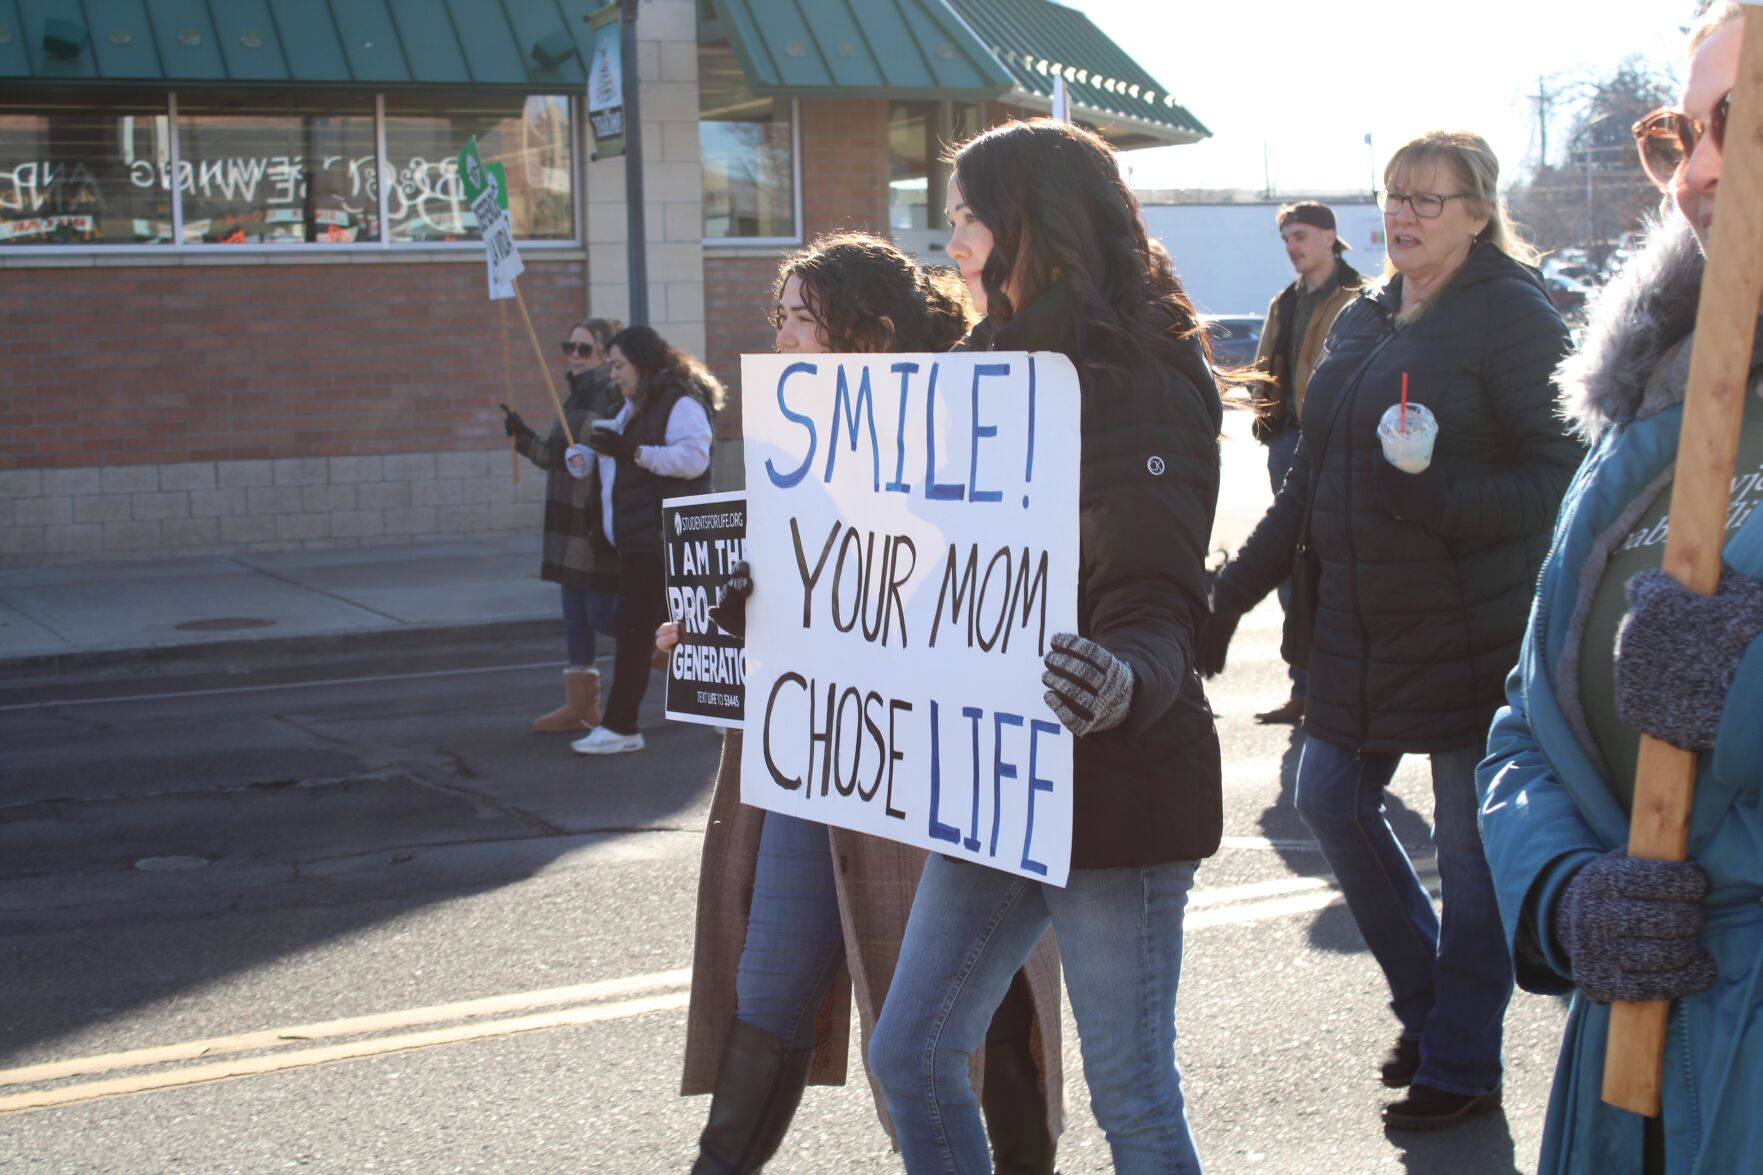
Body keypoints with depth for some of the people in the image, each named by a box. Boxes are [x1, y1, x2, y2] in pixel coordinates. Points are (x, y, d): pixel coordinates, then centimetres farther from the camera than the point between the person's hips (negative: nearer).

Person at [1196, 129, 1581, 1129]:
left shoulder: (1513, 315, -10)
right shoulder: (1363, 324, 12)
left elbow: (1564, 469, -17)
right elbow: (1312, 479, 17)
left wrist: (1444, 504, -29)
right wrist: (1235, 588, 12)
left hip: (1470, 626, -8)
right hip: (1360, 624, 8)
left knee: (1469, 842, 1)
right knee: (1332, 798, 13)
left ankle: (1461, 1064, 17)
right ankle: (1428, 1004, 33)